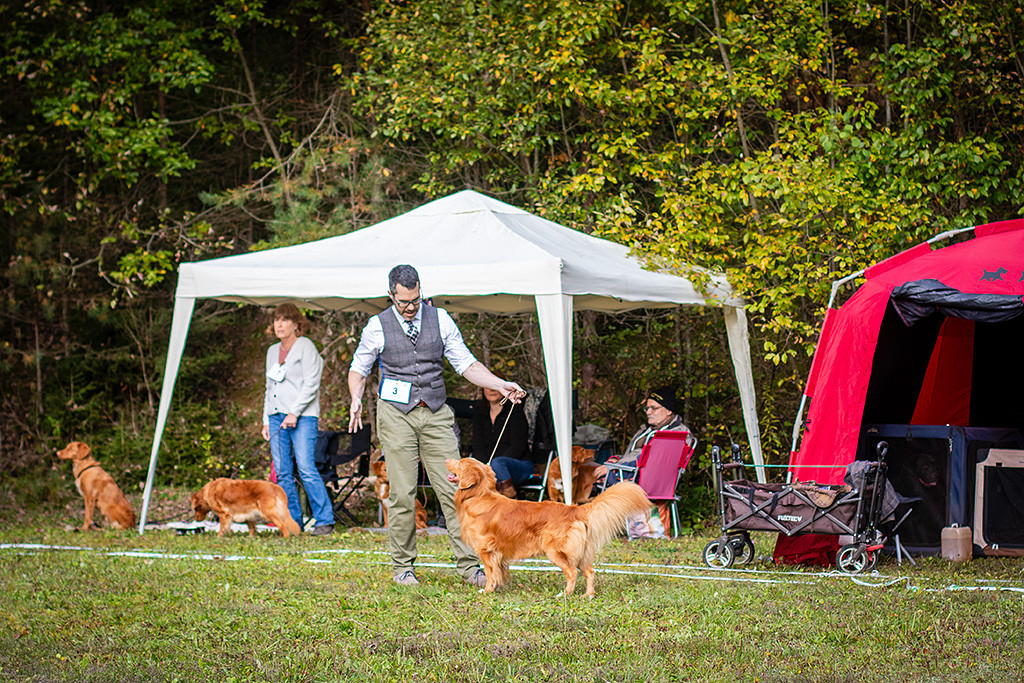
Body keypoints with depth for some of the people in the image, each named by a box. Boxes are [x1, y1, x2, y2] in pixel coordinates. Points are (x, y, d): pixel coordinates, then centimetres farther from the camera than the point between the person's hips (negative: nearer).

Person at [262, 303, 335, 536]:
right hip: (277, 416, 7)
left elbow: (311, 384, -9)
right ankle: (293, 521, 5)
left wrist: (294, 412, -16)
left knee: (306, 468, -16)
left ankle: (324, 520, -12)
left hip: (302, 416, -7)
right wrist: (266, 420, 16)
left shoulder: (306, 347, -1)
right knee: (282, 472, 1)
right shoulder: (273, 351, 19)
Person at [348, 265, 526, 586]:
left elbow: (466, 364, 6)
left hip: (435, 414, 2)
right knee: (403, 494, -3)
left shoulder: (440, 319, 5)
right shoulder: (378, 326, 1)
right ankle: (402, 566, 10)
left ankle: (469, 565, -3)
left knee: (453, 489, -4)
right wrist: (356, 399, -7)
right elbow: (359, 368, 12)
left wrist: (501, 385, -8)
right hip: (396, 415, -2)